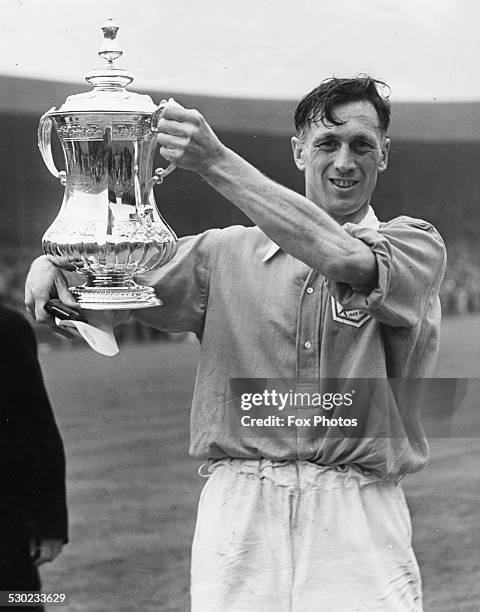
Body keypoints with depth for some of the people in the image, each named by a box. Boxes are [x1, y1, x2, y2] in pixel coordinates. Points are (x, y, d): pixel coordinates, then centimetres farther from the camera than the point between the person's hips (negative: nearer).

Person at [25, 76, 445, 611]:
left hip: (356, 521, -1)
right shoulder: (228, 251, 13)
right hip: (238, 511, 2)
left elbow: (343, 257, -15)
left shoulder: (415, 244, 5)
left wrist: (216, 162, -19)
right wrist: (56, 264, -16)